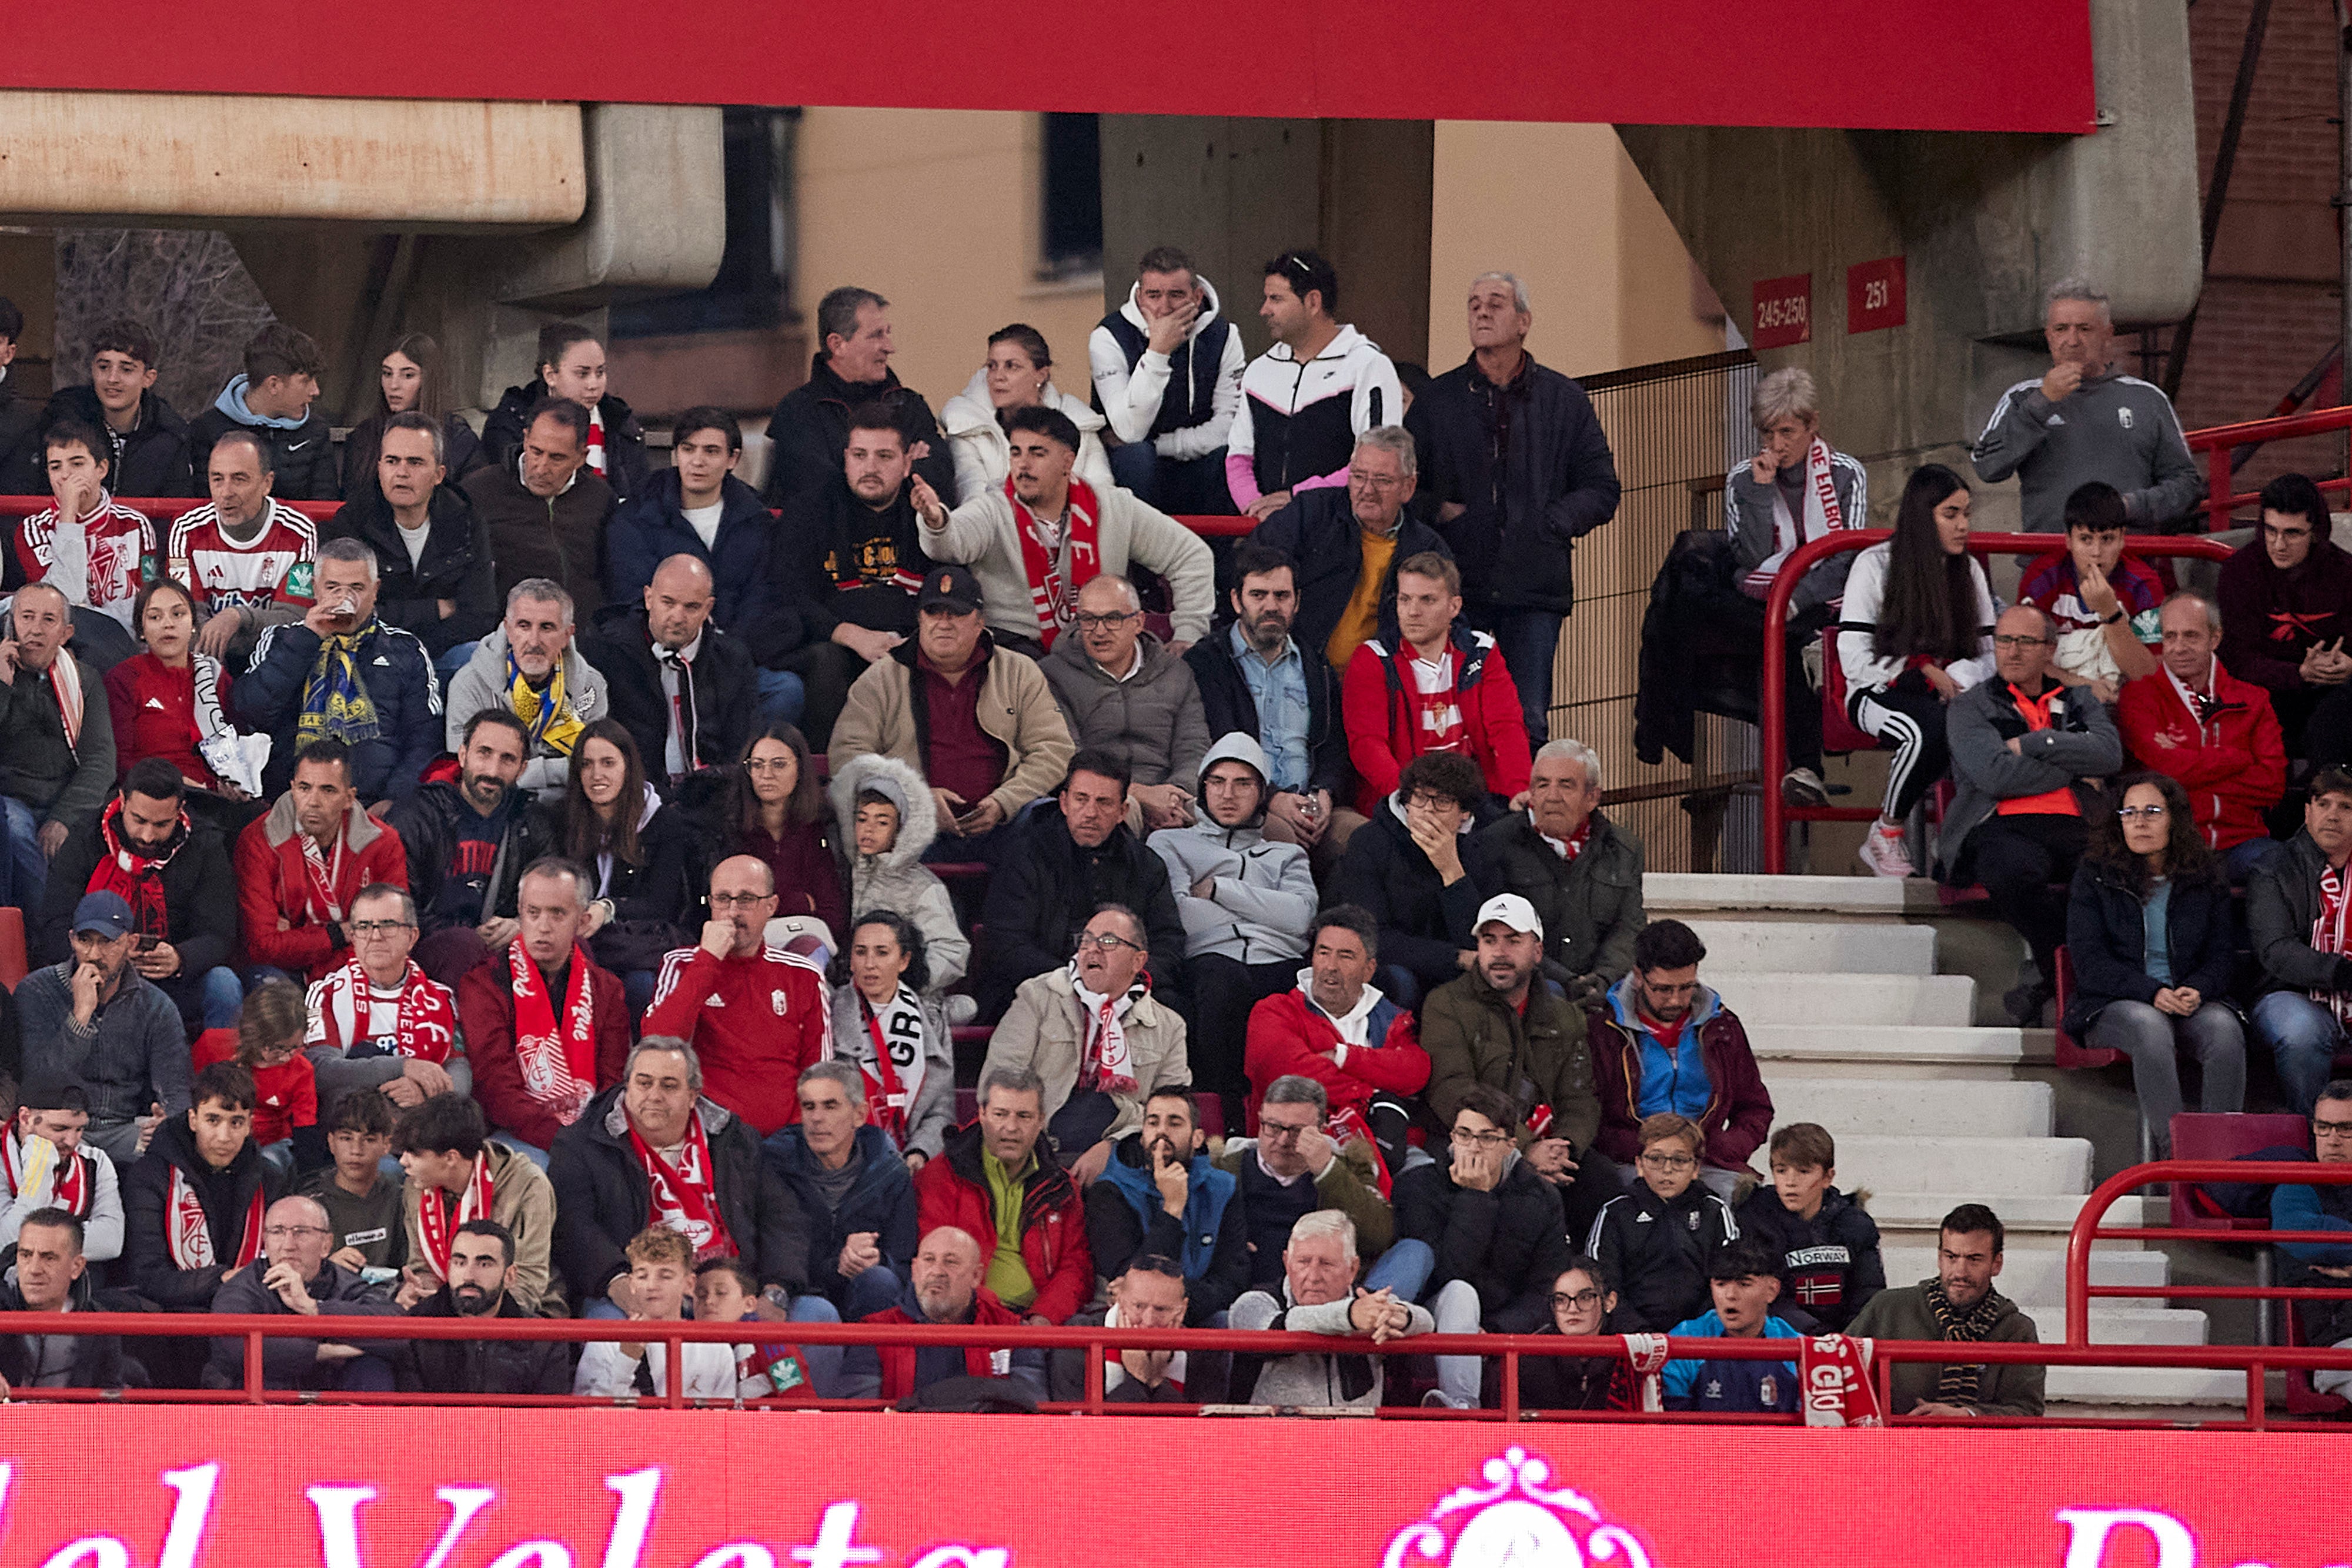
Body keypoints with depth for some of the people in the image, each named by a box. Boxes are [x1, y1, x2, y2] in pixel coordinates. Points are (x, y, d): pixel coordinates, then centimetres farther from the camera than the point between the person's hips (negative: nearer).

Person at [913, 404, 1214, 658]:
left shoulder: (1114, 508, 4)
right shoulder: (995, 510, -4)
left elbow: (1191, 555, 12)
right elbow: (952, 542, -27)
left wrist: (1187, 636, 5)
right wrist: (937, 521, -52)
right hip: (1017, 642, -3)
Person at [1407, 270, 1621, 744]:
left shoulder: (1564, 400, 12)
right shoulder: (1436, 400, 13)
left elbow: (1601, 490, 12)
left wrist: (1550, 522, -4)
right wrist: (1438, 511, -4)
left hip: (1534, 588, 0)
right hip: (1456, 588, 0)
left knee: (1527, 724, -5)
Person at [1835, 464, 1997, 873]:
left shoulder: (1969, 571, 11)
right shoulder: (1875, 566, -2)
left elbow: (1988, 657, 6)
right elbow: (1854, 659, -7)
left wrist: (1948, 679, -16)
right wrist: (1924, 673, -15)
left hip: (1948, 697, 4)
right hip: (1879, 695, -4)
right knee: (1930, 728, -39)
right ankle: (1885, 836, -18)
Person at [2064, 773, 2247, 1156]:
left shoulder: (2208, 878, 13)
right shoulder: (2094, 877, 6)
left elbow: (2222, 956, 10)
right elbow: (2090, 962, -3)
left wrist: (2196, 991, -14)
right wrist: (2153, 994, -19)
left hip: (2192, 1001, 2)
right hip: (2111, 1006, -2)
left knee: (2224, 1028, -32)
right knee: (2149, 1025, -38)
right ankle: (2172, 1150, -44)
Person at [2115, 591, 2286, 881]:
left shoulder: (2252, 702, 15)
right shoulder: (2140, 697, 8)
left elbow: (2273, 784, 2)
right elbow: (2166, 768, -10)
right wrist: (2241, 759, 1)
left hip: (2239, 839, 3)